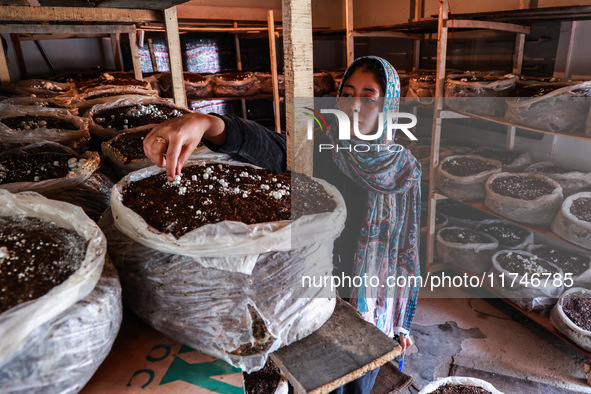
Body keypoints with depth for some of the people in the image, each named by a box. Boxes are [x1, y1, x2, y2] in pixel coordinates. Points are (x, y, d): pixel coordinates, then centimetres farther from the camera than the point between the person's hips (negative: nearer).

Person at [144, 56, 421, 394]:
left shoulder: (406, 170, -10)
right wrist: (207, 123, -55)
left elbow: (410, 250, -4)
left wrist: (404, 323, 2)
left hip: (375, 308, 1)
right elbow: (267, 145, -35)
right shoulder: (319, 151, -14)